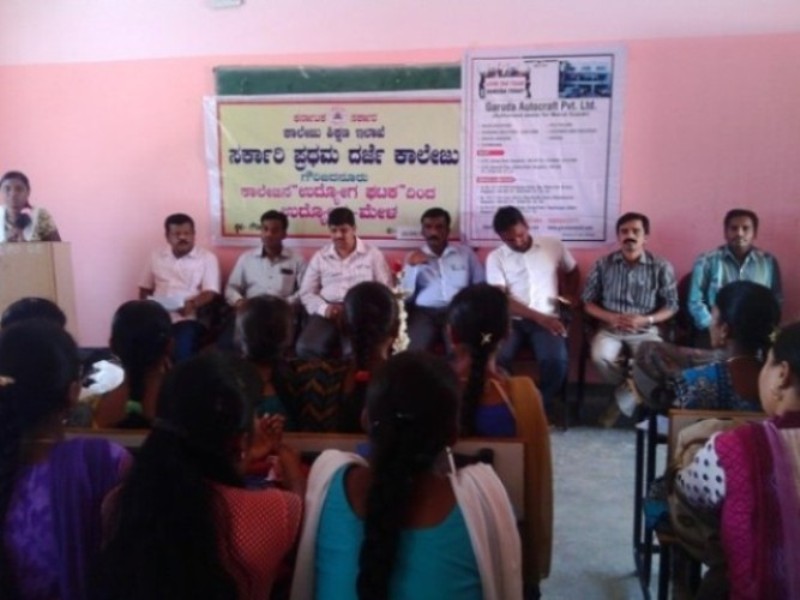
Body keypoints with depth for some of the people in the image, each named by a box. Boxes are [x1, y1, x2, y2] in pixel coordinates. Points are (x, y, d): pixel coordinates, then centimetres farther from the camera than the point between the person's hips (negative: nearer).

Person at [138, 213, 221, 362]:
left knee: (183, 347, -33)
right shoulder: (156, 257, 18)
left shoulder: (207, 258, 7)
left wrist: (192, 304, -22)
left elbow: (210, 292, -2)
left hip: (188, 318, -3)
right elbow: (145, 288, 22)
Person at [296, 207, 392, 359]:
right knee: (306, 348, -27)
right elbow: (306, 292, 13)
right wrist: (323, 308, -8)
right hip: (328, 312, 2)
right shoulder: (320, 257, 16)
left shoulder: (373, 254, 10)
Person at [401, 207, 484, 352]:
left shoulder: (466, 253, 18)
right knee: (415, 351, -28)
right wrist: (411, 266, -2)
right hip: (424, 312, 0)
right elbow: (405, 296, 9)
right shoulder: (413, 257, 18)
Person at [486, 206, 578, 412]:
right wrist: (540, 318, -16)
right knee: (496, 357, -31)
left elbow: (572, 271, 28)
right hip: (511, 319, -1)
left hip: (548, 319, 1)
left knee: (557, 360, -29)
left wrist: (569, 295, 8)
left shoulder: (554, 246, 8)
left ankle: (541, 407, -4)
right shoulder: (495, 258, 3)